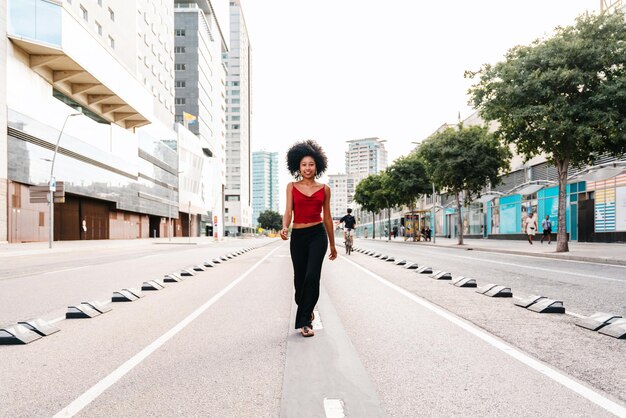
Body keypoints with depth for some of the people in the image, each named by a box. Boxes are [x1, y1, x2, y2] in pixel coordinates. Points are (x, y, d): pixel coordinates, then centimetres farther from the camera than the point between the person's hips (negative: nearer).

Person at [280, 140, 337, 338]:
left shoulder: (324, 189, 7)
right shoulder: (292, 187, 6)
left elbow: (327, 217, 11)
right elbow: (288, 211, -3)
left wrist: (332, 244, 14)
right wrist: (284, 228, -25)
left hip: (318, 234, -1)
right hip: (298, 236, 1)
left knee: (312, 276, -16)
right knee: (299, 278, 7)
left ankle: (304, 321, -5)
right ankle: (307, 311, 36)